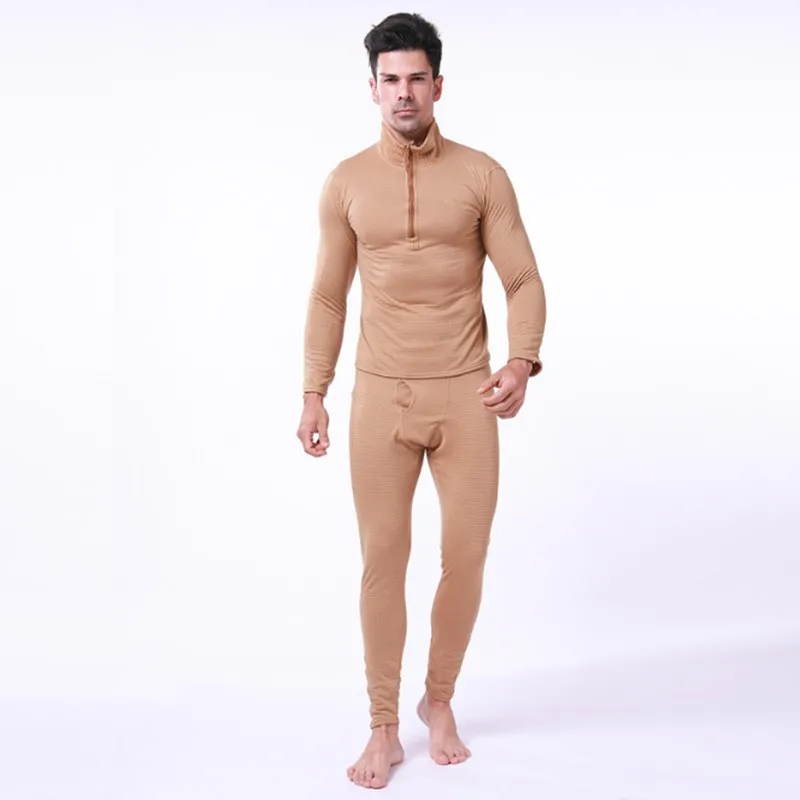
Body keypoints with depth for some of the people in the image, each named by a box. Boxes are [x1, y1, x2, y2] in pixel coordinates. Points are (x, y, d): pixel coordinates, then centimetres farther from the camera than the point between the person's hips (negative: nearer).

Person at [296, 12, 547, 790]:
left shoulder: (481, 174, 0)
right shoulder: (346, 183, 4)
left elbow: (524, 281, 0)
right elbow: (328, 297, 9)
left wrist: (522, 363, -18)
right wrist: (312, 394, 2)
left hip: (466, 396, 0)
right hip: (380, 397, 0)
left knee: (465, 558, 4)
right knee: (382, 561, 2)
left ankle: (439, 702, 28)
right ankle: (383, 729, 16)